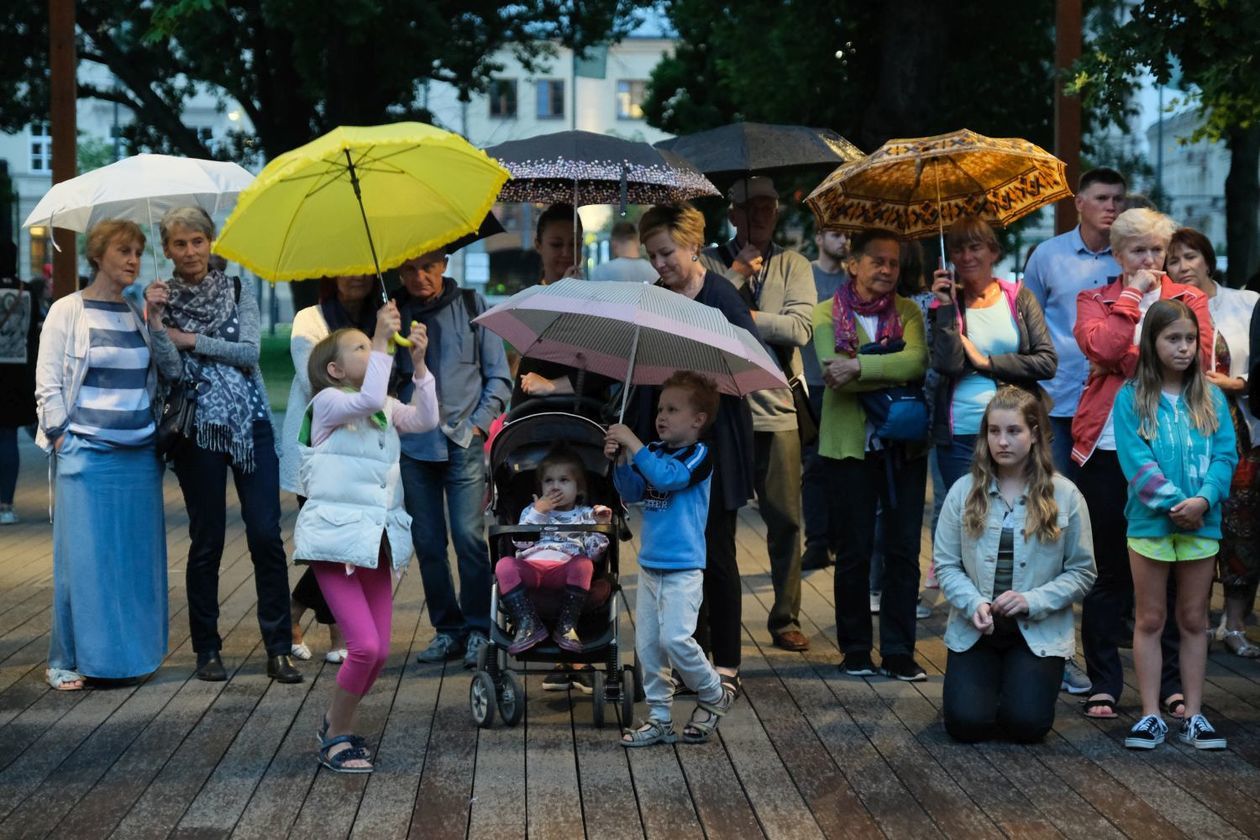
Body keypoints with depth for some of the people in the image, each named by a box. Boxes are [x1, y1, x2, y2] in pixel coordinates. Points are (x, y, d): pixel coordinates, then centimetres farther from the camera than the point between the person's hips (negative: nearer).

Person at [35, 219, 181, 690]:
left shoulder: (137, 314, 12)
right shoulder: (68, 311, -1)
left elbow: (172, 371, 6)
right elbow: (47, 385, -2)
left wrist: (155, 319, -3)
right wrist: (63, 441, -7)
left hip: (140, 454, 5)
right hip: (87, 453, -5)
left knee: (138, 556, 5)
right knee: (83, 556, -2)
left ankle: (131, 653, 15)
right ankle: (67, 662, 7)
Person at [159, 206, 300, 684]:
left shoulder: (237, 291, 9)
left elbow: (250, 351, -4)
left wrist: (190, 340, -7)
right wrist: (153, 321, -15)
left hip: (249, 423, 1)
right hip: (197, 429, -1)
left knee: (266, 534, -5)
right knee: (207, 540, 2)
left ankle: (279, 649, 0)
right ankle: (207, 649, 13)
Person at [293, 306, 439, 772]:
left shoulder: (385, 409, 16)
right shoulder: (328, 402, -5)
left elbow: (425, 419, -1)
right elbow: (367, 400, -25)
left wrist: (419, 361, -8)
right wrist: (382, 340, -21)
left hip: (376, 540, 7)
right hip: (336, 538, -7)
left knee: (380, 652, 5)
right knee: (364, 646, -15)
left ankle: (339, 720, 28)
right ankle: (336, 737, 3)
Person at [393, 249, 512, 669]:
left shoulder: (471, 306, 6)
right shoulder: (392, 312, 8)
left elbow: (498, 376, 7)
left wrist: (479, 423, -1)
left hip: (463, 443, -2)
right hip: (414, 445, 2)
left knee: (468, 535, -9)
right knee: (428, 541, 3)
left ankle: (477, 629, 0)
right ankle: (447, 629, 13)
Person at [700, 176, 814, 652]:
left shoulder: (793, 266, 9)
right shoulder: (710, 263, 7)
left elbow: (799, 328, -6)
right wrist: (737, 274, -9)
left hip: (778, 411, 1)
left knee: (785, 518, 2)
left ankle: (786, 618, 12)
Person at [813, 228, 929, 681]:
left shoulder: (907, 312, 8)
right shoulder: (828, 313, 3)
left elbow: (917, 361, -12)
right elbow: (833, 371, -14)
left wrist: (860, 366, -21)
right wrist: (891, 371, -17)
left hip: (903, 443, 2)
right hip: (850, 443, -2)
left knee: (904, 551, 2)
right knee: (855, 551, 5)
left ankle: (898, 652, 8)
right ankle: (855, 649, 16)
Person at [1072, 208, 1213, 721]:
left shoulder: (1189, 300, 10)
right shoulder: (1094, 301, 9)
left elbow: (1197, 356, -6)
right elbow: (1102, 348, -12)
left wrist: (1132, 360, -10)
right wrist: (1132, 295, -6)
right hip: (1107, 447, 0)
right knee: (1108, 570, 4)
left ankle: (1172, 684, 12)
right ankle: (1103, 684, 11)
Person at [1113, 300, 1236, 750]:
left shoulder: (1211, 398, 4)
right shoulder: (1131, 398, -3)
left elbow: (1225, 455, -2)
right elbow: (1135, 460, -11)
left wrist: (1204, 498, -19)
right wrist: (1174, 502, -20)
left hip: (1202, 525, 2)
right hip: (1150, 523, -2)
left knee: (1194, 620, 10)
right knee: (1150, 620, 6)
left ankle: (1193, 714, 17)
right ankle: (1151, 715, 11)